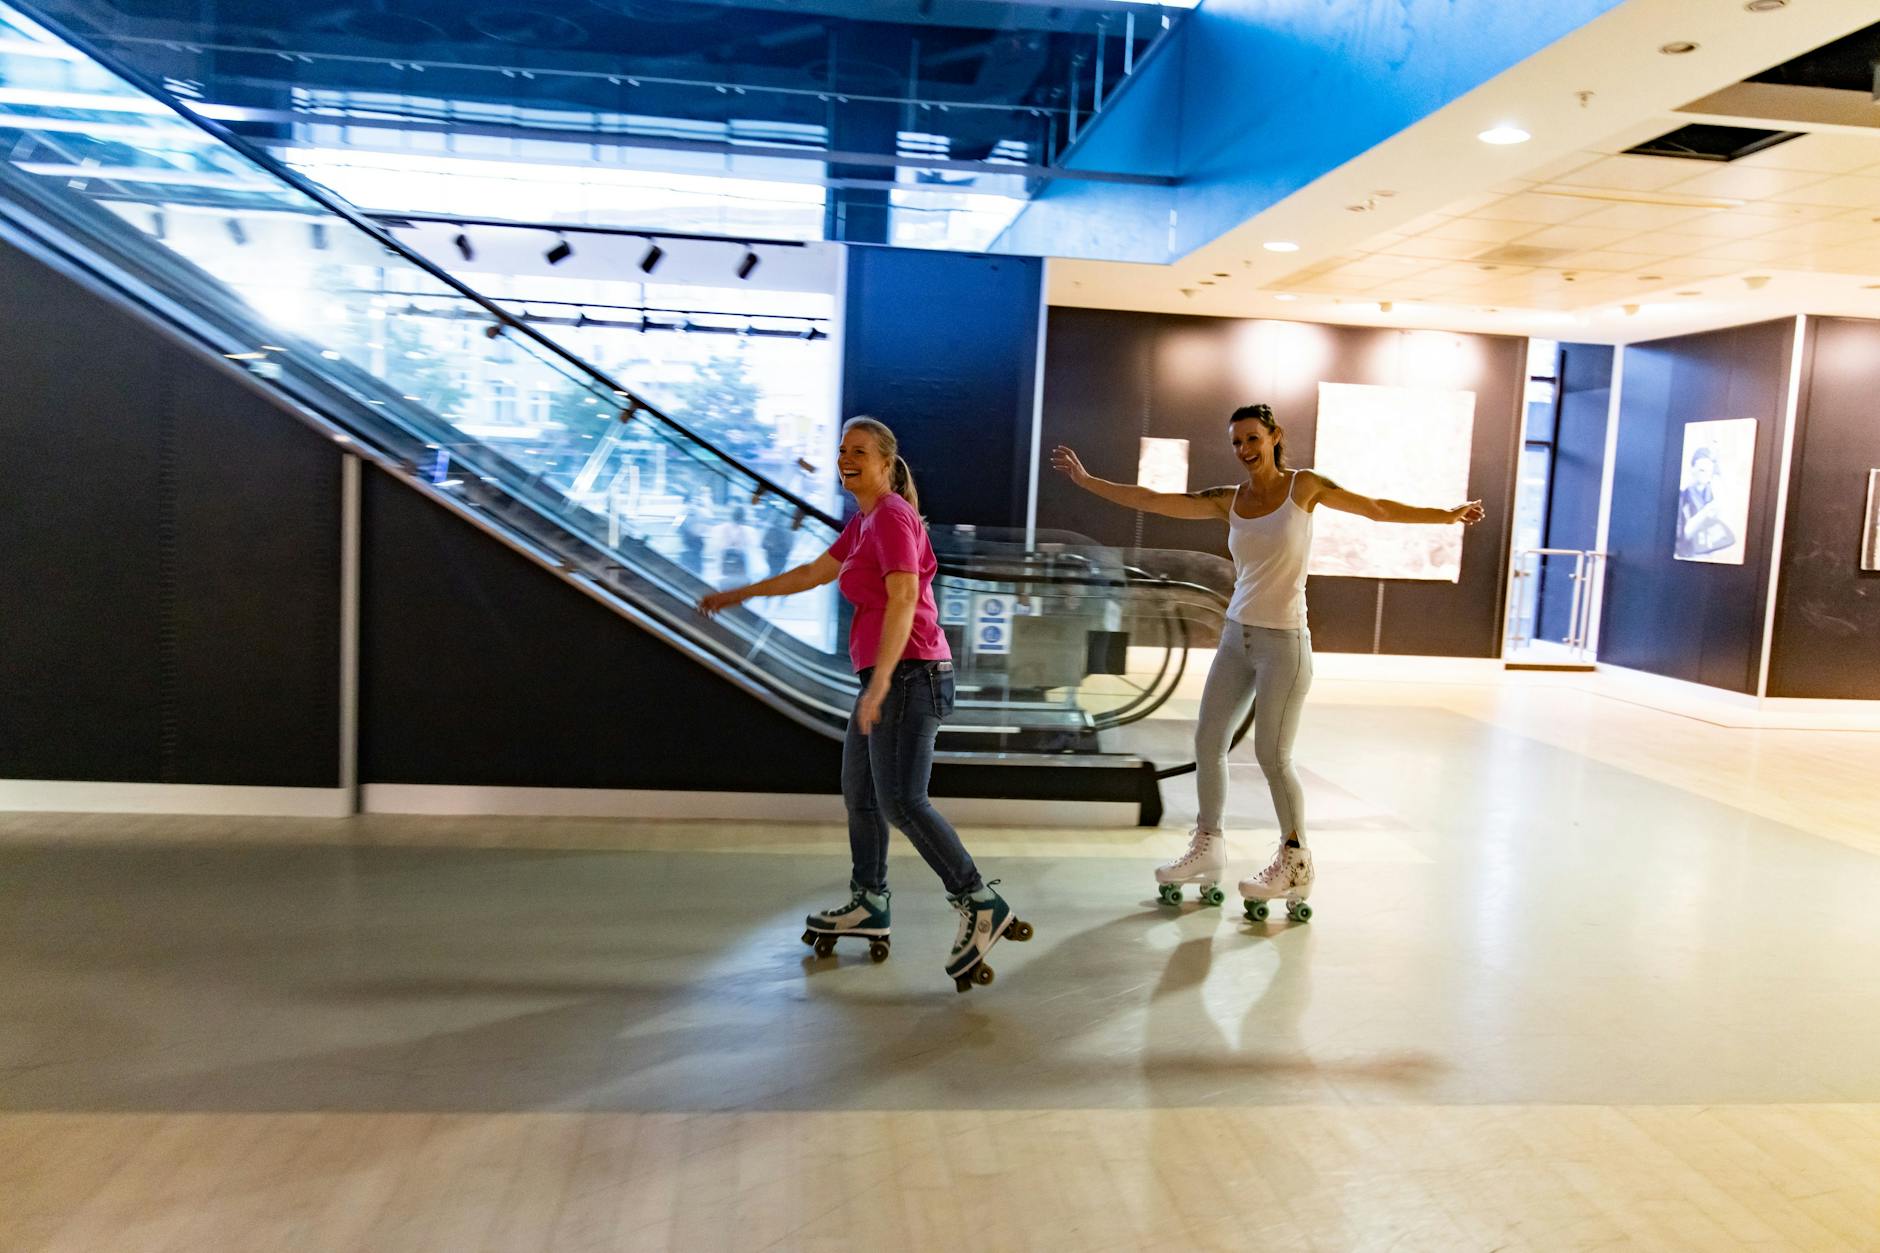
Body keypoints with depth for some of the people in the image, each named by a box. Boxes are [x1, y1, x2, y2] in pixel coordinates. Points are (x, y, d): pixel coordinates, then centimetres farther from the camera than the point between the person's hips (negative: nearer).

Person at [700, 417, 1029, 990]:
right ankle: (868, 906, 30)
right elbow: (815, 573, 29)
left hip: (907, 674, -10)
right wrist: (741, 594, 34)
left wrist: (879, 684, -31)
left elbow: (903, 599, -24)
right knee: (858, 790, 18)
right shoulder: (864, 520, 17)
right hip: (890, 677, 10)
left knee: (901, 800, -16)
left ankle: (981, 907, -13)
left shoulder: (892, 516, -12)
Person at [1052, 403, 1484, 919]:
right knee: (1207, 741, 6)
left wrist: (1447, 514, 11)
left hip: (1284, 642, -5)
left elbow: (1378, 508, 7)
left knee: (1272, 755, -4)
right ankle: (1208, 847, 22)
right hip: (1237, 637, 5)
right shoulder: (1228, 500, 6)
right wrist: (1085, 479, 0)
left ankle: (1295, 863, 13)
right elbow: (1152, 500, 3)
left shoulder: (1304, 486, -2)